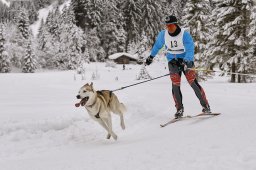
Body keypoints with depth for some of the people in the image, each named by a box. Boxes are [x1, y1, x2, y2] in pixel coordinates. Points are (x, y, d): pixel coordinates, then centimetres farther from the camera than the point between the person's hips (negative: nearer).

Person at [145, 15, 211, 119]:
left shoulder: (185, 34, -20)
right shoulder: (163, 34, -6)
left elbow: (190, 50, -28)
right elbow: (157, 45, 15)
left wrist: (185, 62, -43)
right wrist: (151, 57, 23)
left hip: (186, 60, -3)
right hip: (172, 61, 3)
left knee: (193, 82, -15)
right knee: (175, 85, -10)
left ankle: (205, 106, -6)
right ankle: (179, 109, -2)